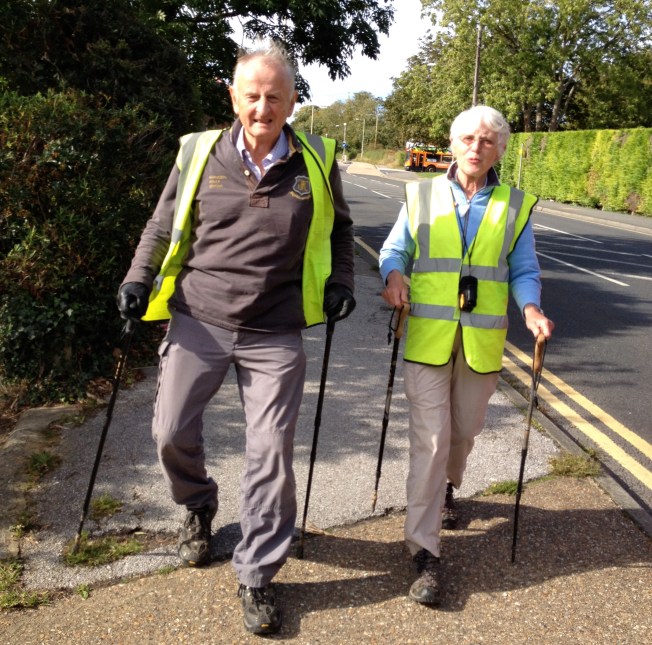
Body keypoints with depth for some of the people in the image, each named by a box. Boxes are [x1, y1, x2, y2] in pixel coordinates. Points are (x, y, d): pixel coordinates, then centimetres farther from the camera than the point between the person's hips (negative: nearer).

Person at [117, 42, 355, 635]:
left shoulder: (317, 161, 0)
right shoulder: (199, 152, -1)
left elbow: (338, 230, 17)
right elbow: (164, 224, 11)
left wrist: (340, 283, 4)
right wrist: (139, 279, 1)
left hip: (275, 336, 0)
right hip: (198, 322, 1)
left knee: (271, 454, 0)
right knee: (172, 434, 4)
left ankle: (256, 575, 18)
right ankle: (199, 507, 39)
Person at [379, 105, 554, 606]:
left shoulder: (516, 207, 6)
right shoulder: (421, 197, 5)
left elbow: (524, 271, 8)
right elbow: (394, 250, 9)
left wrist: (530, 307, -12)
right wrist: (394, 275, -13)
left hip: (482, 340, 2)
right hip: (428, 336, -2)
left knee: (464, 430, 17)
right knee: (430, 439, -7)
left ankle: (448, 487, 50)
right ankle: (424, 552, -1)